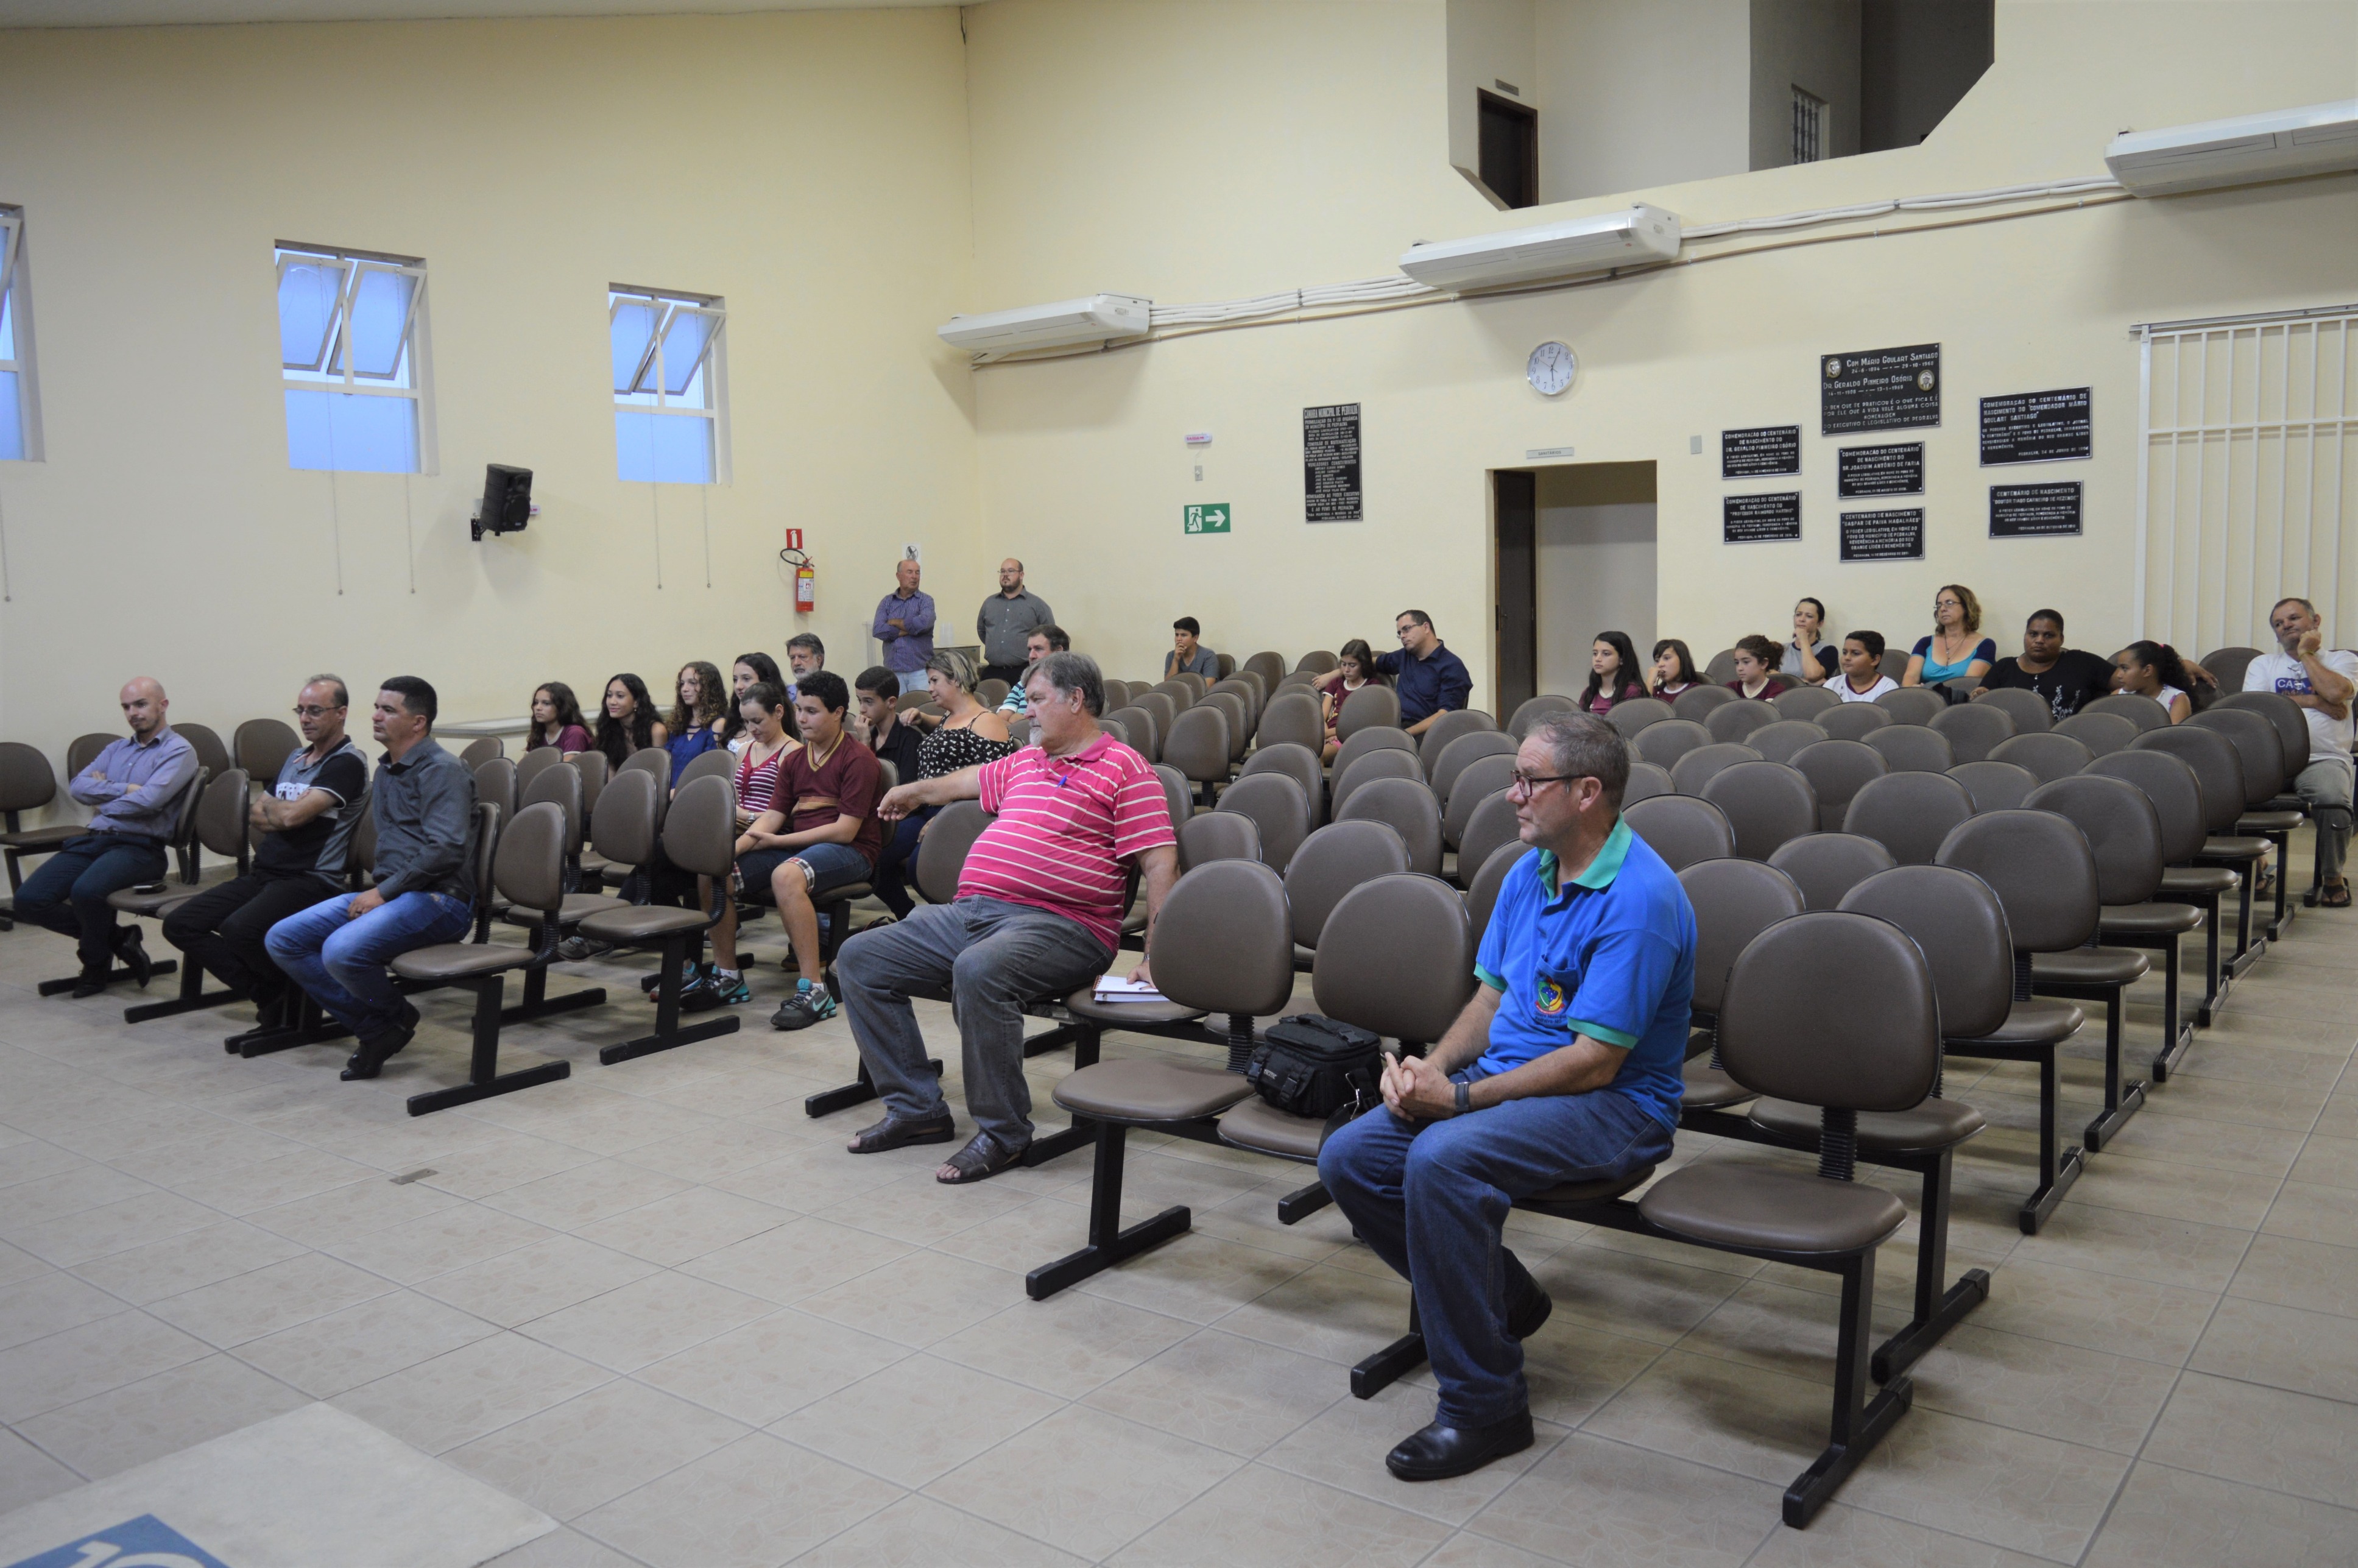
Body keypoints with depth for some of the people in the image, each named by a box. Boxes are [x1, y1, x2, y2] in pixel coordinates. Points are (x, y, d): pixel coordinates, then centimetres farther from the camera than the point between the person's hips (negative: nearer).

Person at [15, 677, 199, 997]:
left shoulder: (178, 752, 0)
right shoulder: (117, 749, 22)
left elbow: (148, 801, -16)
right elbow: (78, 787, 7)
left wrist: (104, 794, 0)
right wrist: (125, 789, -6)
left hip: (140, 847, -7)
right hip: (93, 839, 7)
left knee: (86, 891, -34)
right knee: (29, 900, -11)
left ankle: (97, 963, -4)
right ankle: (115, 938, 6)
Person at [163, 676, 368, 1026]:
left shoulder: (348, 762, -7)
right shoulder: (294, 759, 22)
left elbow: (293, 815, -16)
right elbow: (254, 815, 19)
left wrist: (268, 809, 6)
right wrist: (282, 814, -2)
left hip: (312, 881, -9)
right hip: (264, 874, 9)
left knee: (239, 930, -31)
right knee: (179, 924, -5)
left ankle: (296, 995, -3)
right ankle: (267, 994, -6)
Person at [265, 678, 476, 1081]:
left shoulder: (442, 770, -10)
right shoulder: (386, 769, 19)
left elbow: (447, 850, -21)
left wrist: (384, 892, -16)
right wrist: (376, 892, 13)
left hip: (438, 899, -10)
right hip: (390, 893, 10)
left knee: (342, 951, -31)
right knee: (282, 940, -2)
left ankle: (398, 1017, 1)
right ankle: (374, 1029, 1)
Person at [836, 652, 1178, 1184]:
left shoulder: (1125, 770, -1)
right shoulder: (1024, 763, 23)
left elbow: (1160, 865, -9)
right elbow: (974, 780, 45)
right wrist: (915, 792, 60)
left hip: (1058, 925, -8)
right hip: (969, 913, 9)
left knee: (979, 971, -39)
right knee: (858, 959, -1)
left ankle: (1003, 1133, -20)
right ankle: (917, 1107, 2)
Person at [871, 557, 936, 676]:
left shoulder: (926, 600, 4)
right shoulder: (887, 602, 11)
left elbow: (924, 623, -16)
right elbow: (878, 631, -3)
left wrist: (895, 622, -3)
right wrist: (909, 628, -8)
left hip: (920, 670, -2)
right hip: (893, 671, 2)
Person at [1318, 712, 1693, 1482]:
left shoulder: (1640, 898, -19)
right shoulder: (1528, 874, 9)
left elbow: (1594, 1063, -22)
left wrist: (1459, 1096, -21)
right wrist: (1430, 1067, -6)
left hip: (1613, 1104, -9)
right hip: (1509, 1077, 9)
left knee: (1442, 1161, -34)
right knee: (1348, 1159, -6)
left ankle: (1483, 1406, -18)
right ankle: (1502, 1299, 13)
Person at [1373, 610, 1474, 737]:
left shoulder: (1451, 666, -3)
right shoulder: (1405, 655, 19)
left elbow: (1445, 715, -14)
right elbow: (1378, 662, 40)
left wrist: (1405, 734, -23)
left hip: (1424, 733, -6)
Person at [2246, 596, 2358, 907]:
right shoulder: (2263, 664, 22)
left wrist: (2306, 653, 6)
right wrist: (2313, 701, -1)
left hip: (2324, 759, -1)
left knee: (2332, 798, -36)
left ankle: (2333, 876, -11)